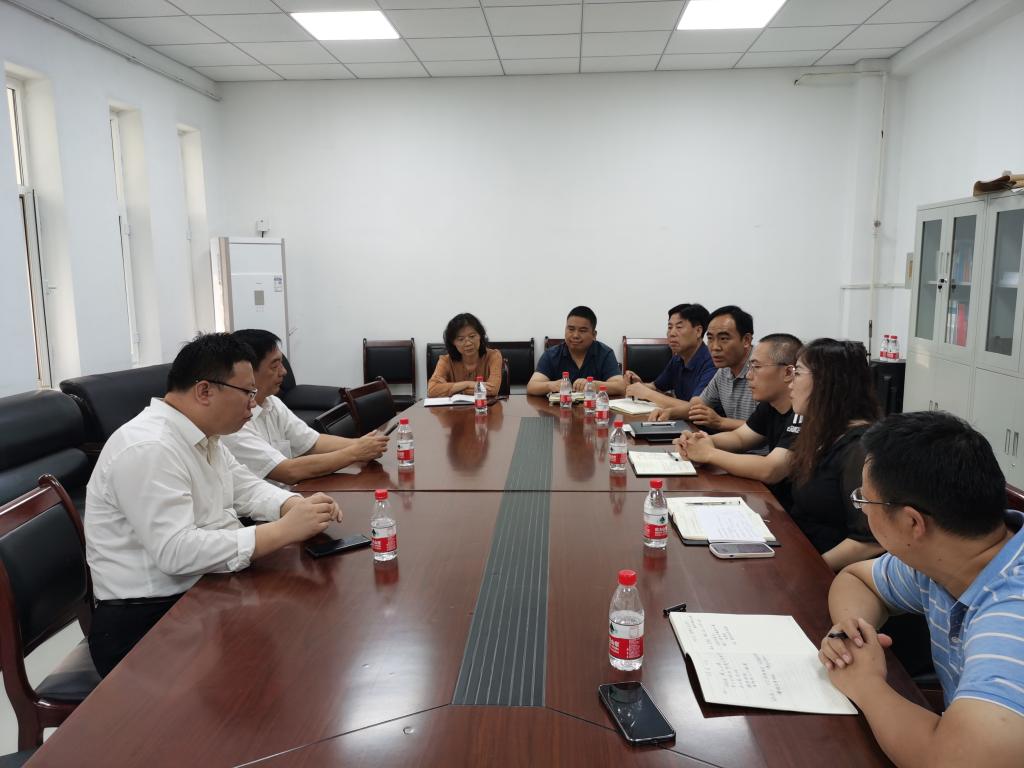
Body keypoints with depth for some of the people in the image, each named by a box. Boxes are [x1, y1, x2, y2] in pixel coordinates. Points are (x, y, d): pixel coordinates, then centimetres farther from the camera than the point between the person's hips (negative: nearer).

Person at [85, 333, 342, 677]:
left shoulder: (203, 435, 7)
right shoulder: (148, 448, -23)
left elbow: (246, 488, 14)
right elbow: (175, 551, -30)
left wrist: (297, 506, -6)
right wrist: (283, 530, -30)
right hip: (148, 622, -9)